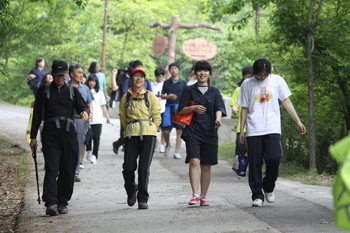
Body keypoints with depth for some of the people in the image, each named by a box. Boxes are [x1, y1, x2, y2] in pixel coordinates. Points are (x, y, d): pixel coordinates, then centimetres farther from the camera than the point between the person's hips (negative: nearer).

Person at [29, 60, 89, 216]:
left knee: (68, 170, 1)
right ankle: (51, 202, -21)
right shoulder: (44, 91, 11)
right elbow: (37, 115, 11)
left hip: (69, 133, 2)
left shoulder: (72, 91, 16)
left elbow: (82, 106, 6)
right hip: (50, 133, -2)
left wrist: (85, 112, -20)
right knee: (51, 168, -13)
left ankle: (63, 202, 10)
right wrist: (33, 137, 6)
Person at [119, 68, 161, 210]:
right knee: (128, 167, -5)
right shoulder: (126, 98, 13)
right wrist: (128, 129, 9)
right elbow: (123, 118, 19)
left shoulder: (150, 96, 8)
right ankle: (131, 191, 24)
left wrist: (151, 131, 1)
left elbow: (157, 118, 7)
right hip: (131, 135, 2)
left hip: (148, 134, -2)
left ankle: (143, 199, 1)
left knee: (144, 168, -7)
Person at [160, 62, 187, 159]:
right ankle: (168, 145, 24)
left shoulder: (183, 83, 7)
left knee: (180, 130, -6)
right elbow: (162, 95, 13)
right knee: (166, 130, -6)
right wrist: (168, 96, -9)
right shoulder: (166, 82, 11)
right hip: (169, 106, 1)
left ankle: (177, 152, -1)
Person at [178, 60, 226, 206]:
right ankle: (195, 195, -19)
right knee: (194, 161, -17)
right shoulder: (189, 90, 8)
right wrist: (193, 108, -13)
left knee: (206, 165, 4)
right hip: (193, 131, -2)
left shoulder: (214, 91, 12)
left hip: (209, 132, 2)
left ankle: (203, 196, 13)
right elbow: (181, 110, 6)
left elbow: (219, 108, 0)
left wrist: (218, 118, -22)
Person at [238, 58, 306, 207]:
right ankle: (257, 195, 8)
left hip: (272, 129, 0)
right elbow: (244, 108, 10)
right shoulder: (247, 84, 6)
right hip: (253, 131, 0)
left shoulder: (277, 81, 6)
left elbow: (286, 102, 9)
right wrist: (241, 130, 6)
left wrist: (298, 122, 3)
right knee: (255, 163, -1)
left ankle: (268, 188, 10)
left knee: (274, 158, -14)